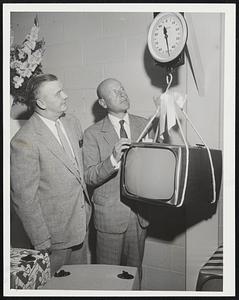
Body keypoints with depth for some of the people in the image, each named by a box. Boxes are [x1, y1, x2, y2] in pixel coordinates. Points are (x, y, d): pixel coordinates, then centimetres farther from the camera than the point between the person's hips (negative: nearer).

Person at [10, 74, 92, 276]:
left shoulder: (72, 123, 1)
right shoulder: (24, 141, -22)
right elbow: (24, 197, -18)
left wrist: (87, 204, 9)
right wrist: (41, 241, -14)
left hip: (81, 221, 6)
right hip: (54, 233, -6)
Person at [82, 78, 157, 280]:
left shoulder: (145, 125, 3)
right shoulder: (93, 134, -7)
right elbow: (89, 178, -13)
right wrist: (113, 159, -28)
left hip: (140, 212, 3)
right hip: (110, 214, -3)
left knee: (135, 269, 20)